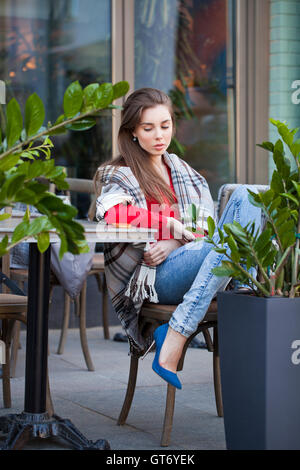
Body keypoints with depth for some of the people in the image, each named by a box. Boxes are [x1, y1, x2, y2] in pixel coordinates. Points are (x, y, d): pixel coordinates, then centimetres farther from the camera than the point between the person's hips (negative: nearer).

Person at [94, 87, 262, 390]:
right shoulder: (117, 175, 9)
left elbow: (205, 223, 10)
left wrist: (171, 244, -10)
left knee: (244, 195, -15)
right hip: (155, 277, -5)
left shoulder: (183, 171, 26)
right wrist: (169, 224, -11)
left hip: (198, 259, 5)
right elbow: (114, 215, -16)